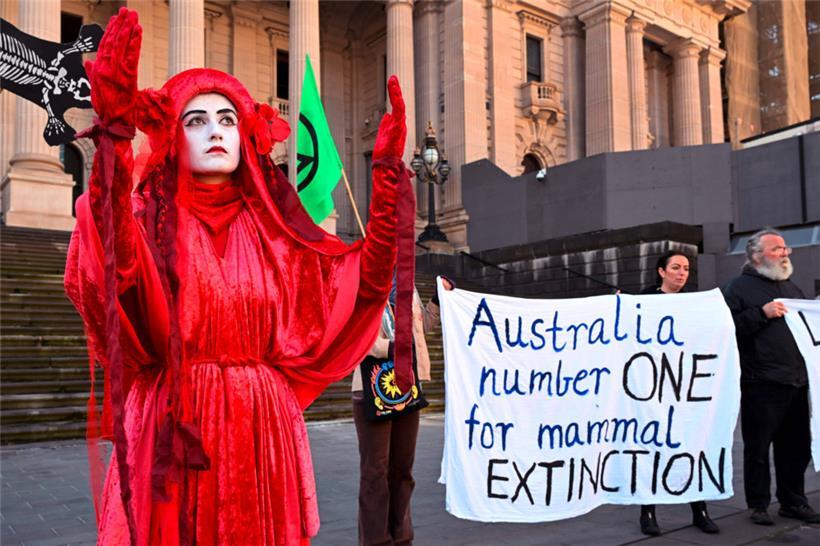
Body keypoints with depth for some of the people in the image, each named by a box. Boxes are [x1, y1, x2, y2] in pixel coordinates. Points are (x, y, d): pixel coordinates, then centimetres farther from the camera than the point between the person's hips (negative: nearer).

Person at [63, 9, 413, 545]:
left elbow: (365, 278, 0)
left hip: (263, 429, 3)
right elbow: (116, 262, -26)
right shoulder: (151, 218, -1)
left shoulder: (270, 226, 8)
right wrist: (114, 134, -37)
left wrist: (388, 171, -5)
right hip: (174, 428, -2)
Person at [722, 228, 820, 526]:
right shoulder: (739, 287, -2)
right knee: (758, 448, 3)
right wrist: (761, 313, -19)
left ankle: (793, 502, 27)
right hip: (761, 383, -7)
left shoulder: (791, 288, 20)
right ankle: (758, 504, 15)